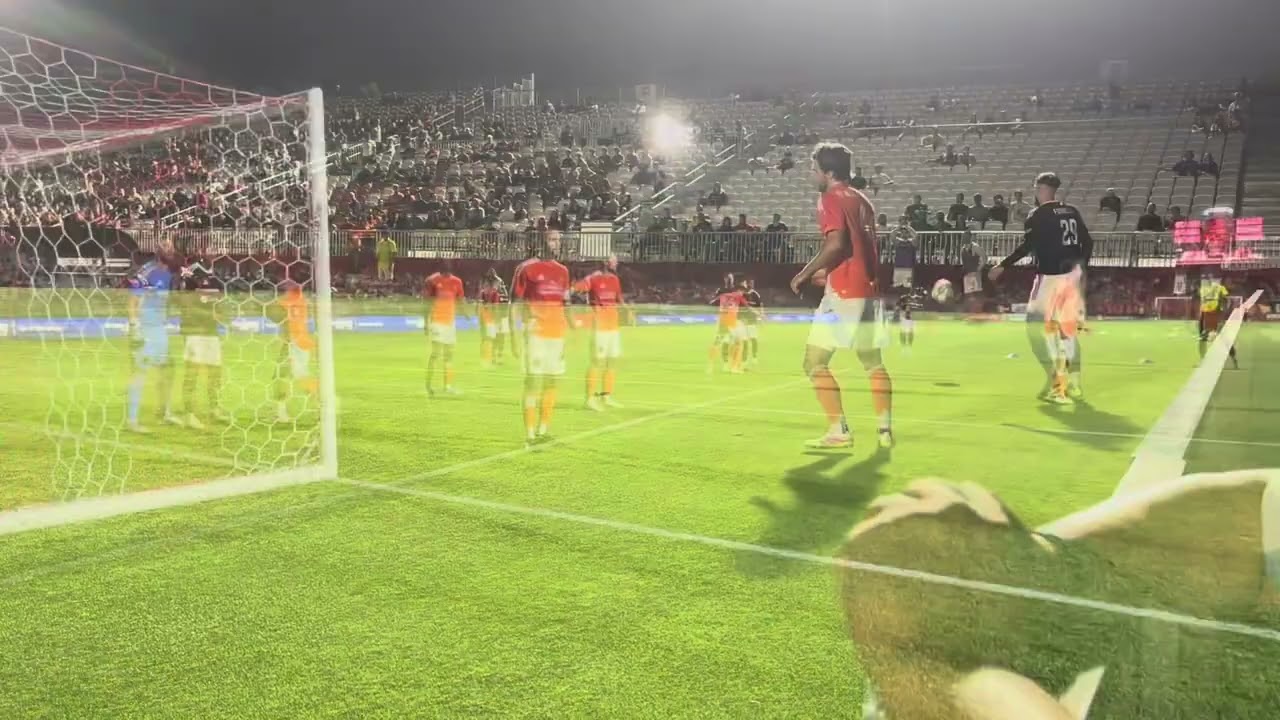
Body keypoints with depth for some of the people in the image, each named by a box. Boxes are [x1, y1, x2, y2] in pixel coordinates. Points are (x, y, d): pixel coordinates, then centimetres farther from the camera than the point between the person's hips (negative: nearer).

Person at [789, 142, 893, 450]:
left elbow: (836, 244, -22)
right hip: (869, 290, 9)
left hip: (844, 292, -8)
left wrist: (805, 274, -14)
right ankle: (885, 429, 16)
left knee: (815, 363, -1)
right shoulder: (862, 200, 17)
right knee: (874, 363, 17)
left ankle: (839, 431, -4)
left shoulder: (831, 199, -8)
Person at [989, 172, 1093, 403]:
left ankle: (1056, 383, -9)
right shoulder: (1072, 212, 13)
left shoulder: (1038, 215, -7)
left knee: (1038, 326, -2)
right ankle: (1073, 384, 17)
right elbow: (1088, 242, 13)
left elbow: (1027, 246, -15)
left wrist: (1002, 267, -10)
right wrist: (1081, 267, 25)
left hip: (1050, 275, -7)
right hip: (1072, 275, 7)